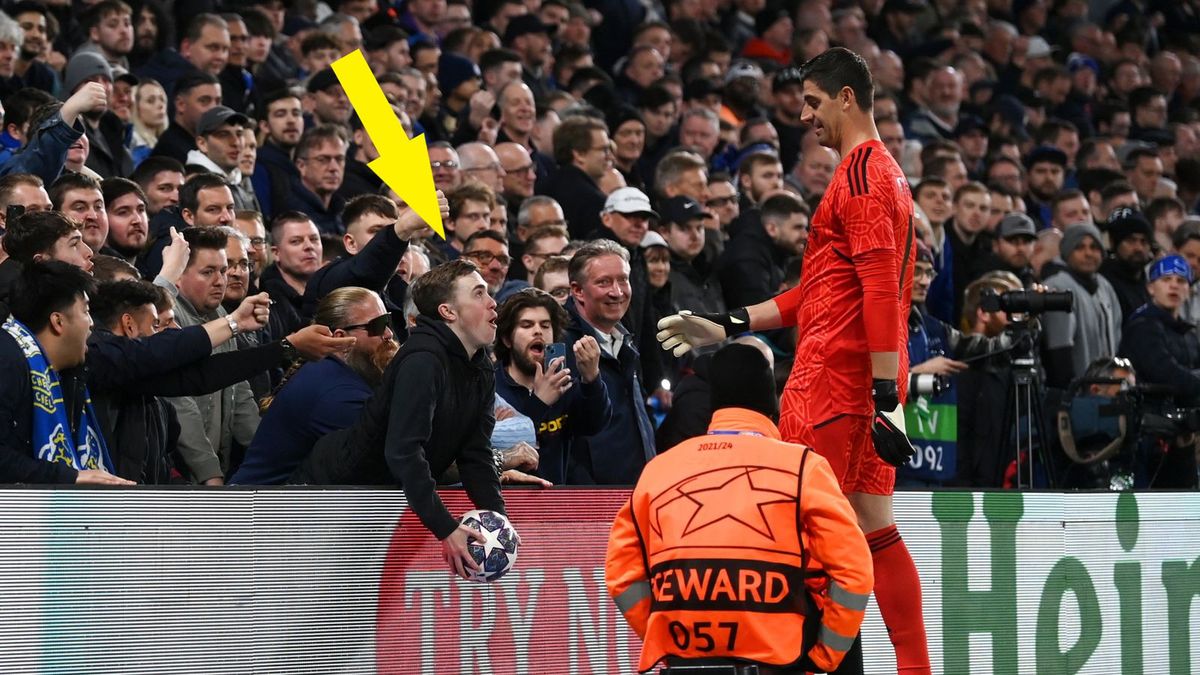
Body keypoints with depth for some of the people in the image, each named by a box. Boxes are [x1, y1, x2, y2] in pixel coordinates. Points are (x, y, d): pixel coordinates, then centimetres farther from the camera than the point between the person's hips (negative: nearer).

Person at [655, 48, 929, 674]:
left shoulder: (860, 172, -11)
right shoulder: (882, 170, 21)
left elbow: (881, 290, -20)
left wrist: (885, 393, -24)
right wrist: (727, 325, 21)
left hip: (833, 377, -10)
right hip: (871, 382, 10)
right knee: (874, 526, 8)